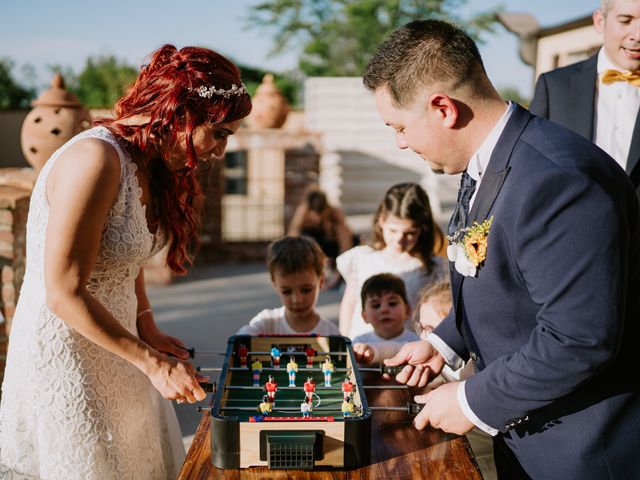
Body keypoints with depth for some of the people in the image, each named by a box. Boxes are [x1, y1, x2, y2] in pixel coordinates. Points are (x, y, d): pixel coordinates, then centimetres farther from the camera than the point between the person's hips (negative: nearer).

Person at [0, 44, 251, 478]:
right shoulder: (95, 160, -24)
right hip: (65, 358, -9)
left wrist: (147, 329, 1)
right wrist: (152, 362, -21)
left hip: (115, 353, 9)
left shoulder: (150, 166, 6)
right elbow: (64, 294, -25)